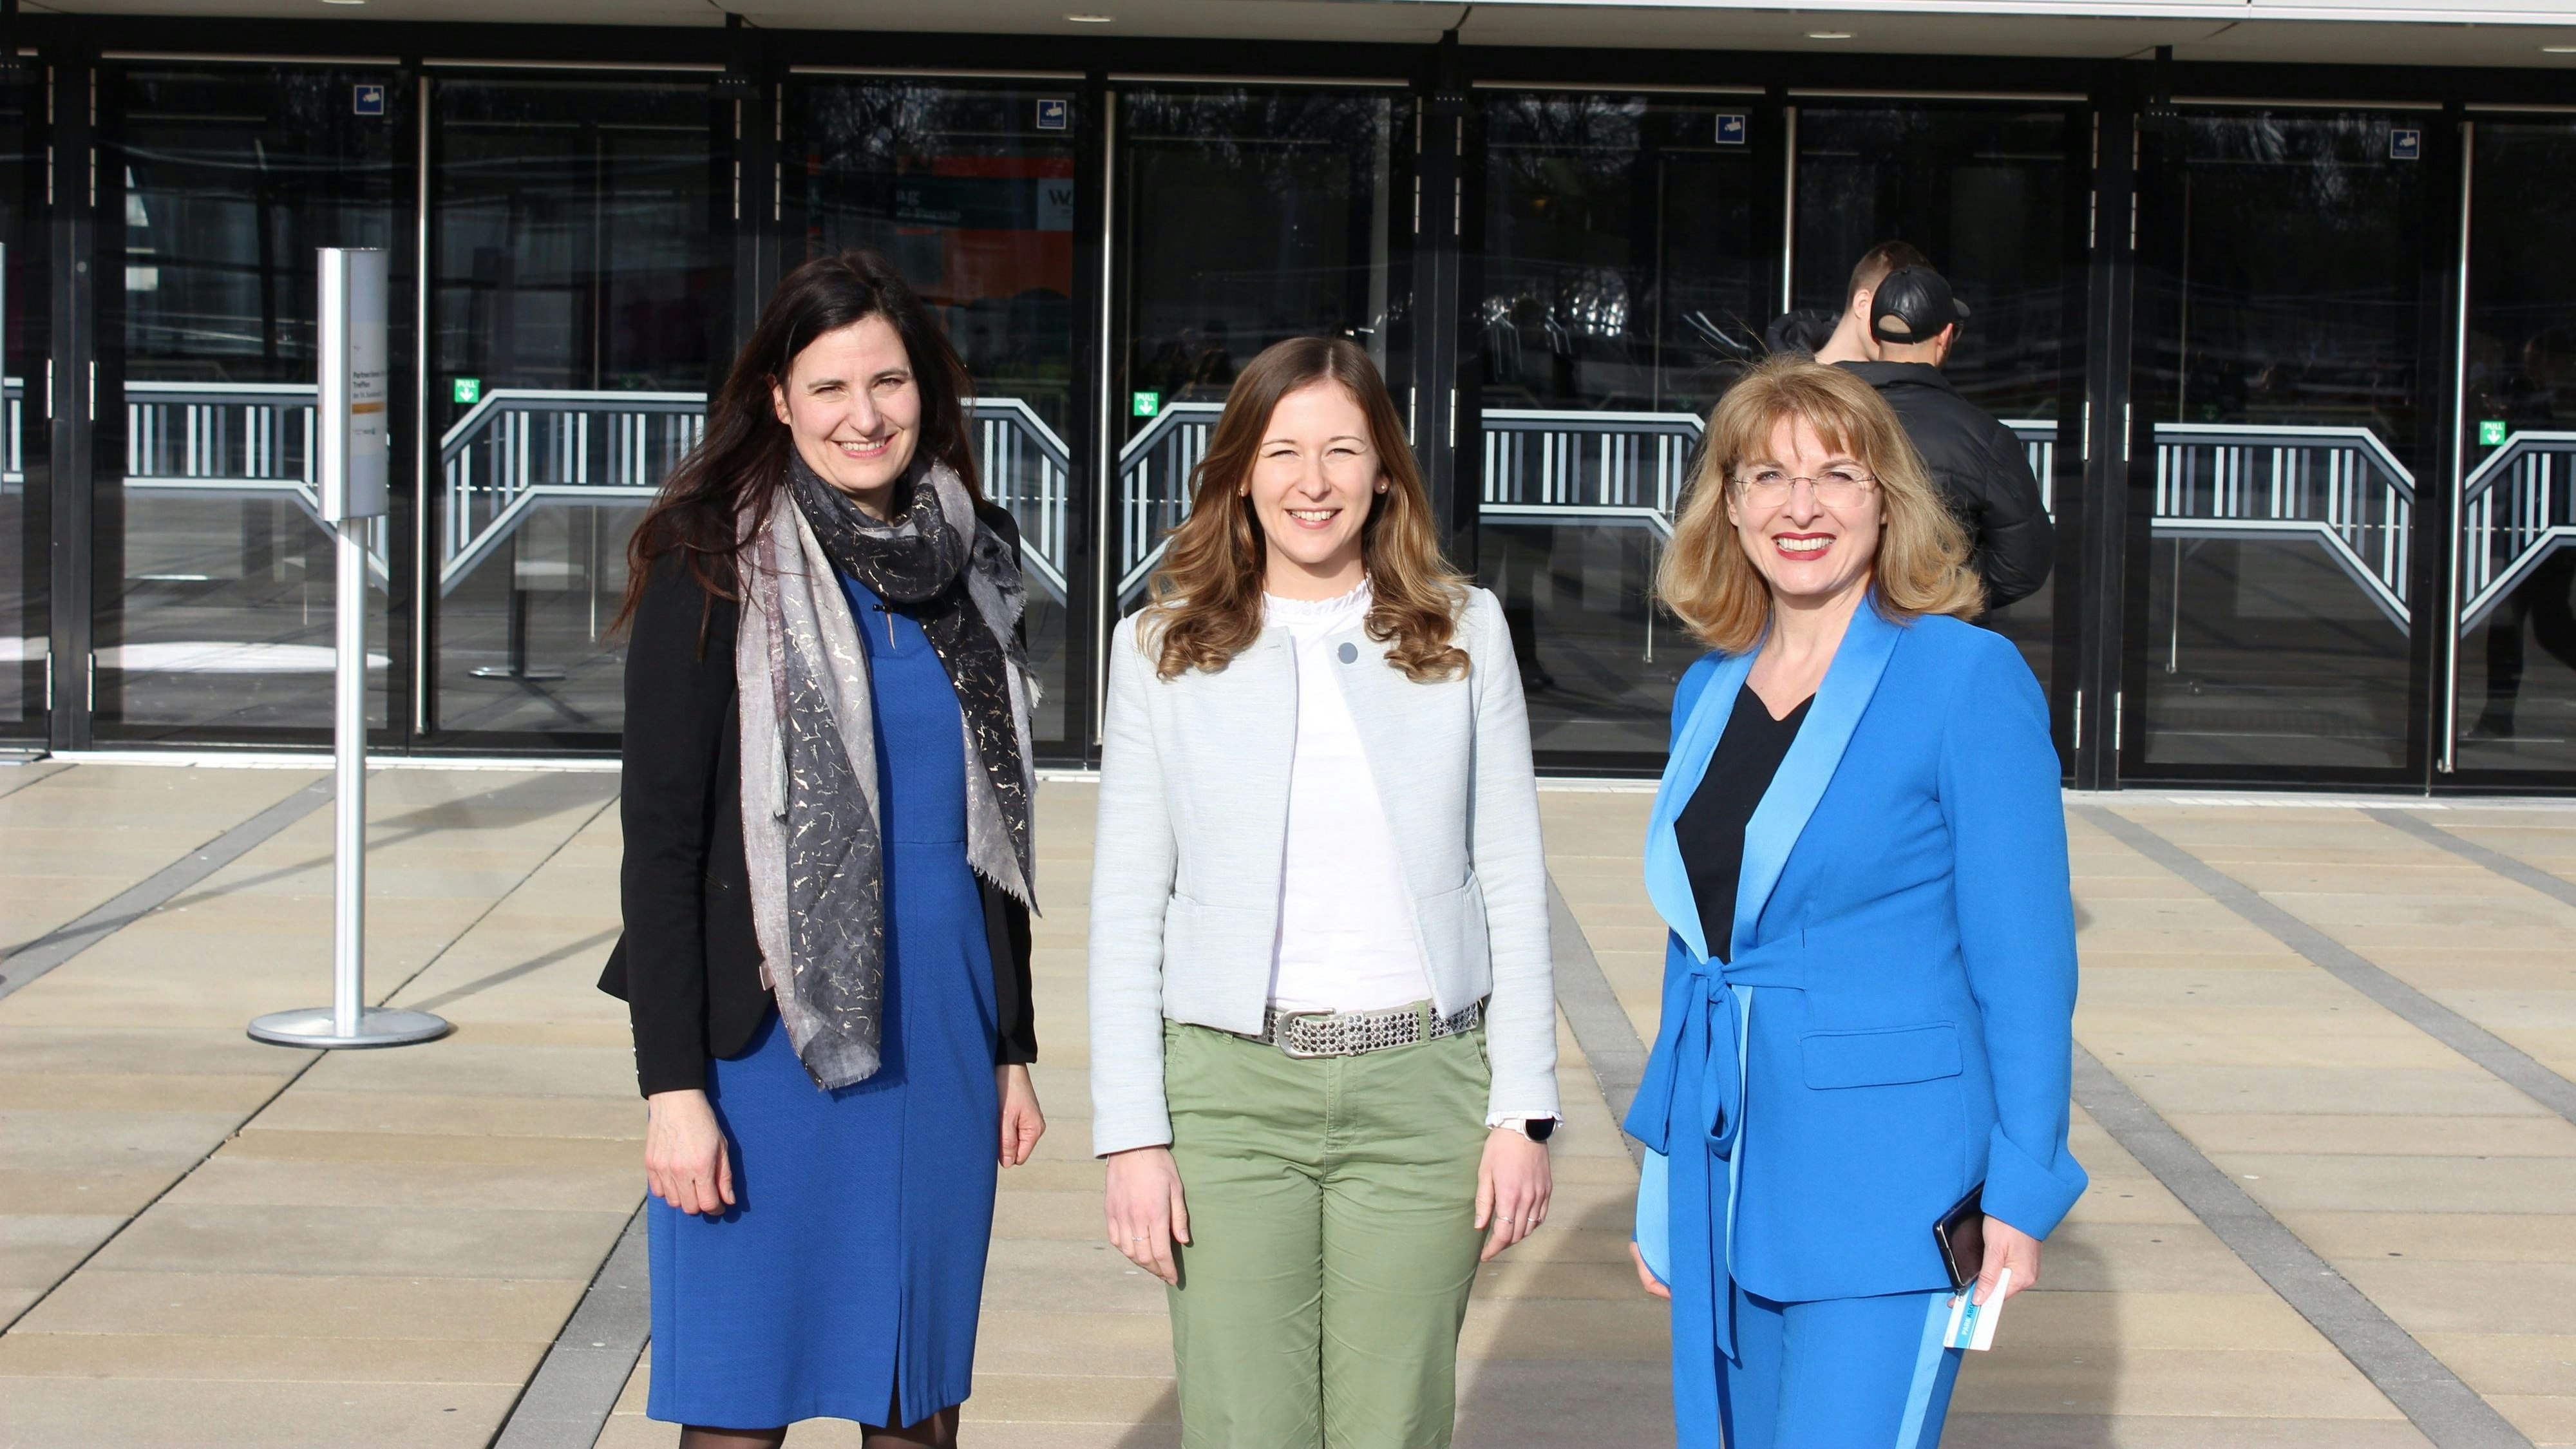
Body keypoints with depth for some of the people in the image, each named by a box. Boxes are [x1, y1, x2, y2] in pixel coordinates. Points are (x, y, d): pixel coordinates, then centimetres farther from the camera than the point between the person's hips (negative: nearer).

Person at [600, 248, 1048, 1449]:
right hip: (770, 1040, -5)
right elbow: (659, 843, -8)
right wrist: (672, 1084, -14)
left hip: (940, 1037, 5)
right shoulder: (718, 572, -6)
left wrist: (1012, 1047, 16)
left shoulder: (970, 565, 10)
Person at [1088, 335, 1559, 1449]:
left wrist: (1522, 1110, 2)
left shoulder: (1465, 632, 7)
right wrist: (1132, 1136, -2)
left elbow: (1512, 883, 7)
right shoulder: (1162, 647, 5)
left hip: (1422, 1087, 1)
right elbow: (1127, 910, 4)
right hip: (1227, 1088, 0)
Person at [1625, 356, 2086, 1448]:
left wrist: (2021, 1193, -11)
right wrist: (1664, 1181, 17)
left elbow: (2024, 959, -8)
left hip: (1886, 1194, -6)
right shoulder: (1708, 694, 10)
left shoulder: (1969, 680, -8)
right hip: (1729, 1184, 6)